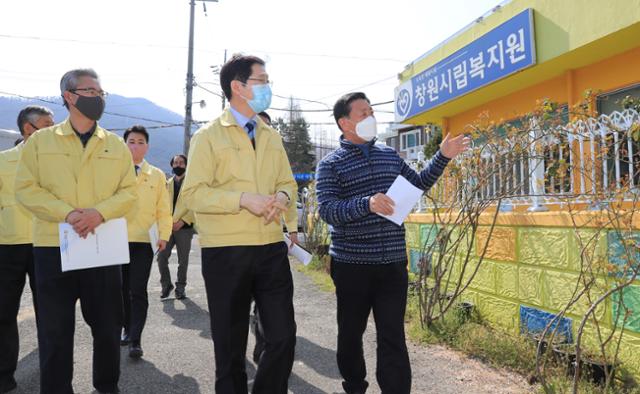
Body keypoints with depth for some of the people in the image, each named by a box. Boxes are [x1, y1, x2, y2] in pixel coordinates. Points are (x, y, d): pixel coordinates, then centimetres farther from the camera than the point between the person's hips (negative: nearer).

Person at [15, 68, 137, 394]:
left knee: (108, 325, 10)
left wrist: (99, 212, -16)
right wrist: (66, 213, -17)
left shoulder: (116, 145, 9)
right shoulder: (40, 141, 6)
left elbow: (129, 191, 2)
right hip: (53, 246, -1)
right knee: (54, 330, 6)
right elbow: (25, 188, -2)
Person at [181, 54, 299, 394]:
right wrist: (244, 199, -19)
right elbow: (193, 193, -9)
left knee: (283, 337, 5)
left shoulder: (272, 137, 14)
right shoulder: (209, 136, -2)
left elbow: (287, 182, 18)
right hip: (225, 253, -4)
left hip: (271, 249, 4)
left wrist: (283, 196, -5)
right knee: (230, 345, 10)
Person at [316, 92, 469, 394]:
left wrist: (443, 157, 13)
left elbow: (418, 185, 22)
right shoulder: (330, 164, -5)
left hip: (393, 263, 3)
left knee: (393, 337, 5)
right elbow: (327, 210, -17)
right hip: (352, 264, -2)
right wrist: (367, 204, -32)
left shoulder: (390, 155, 10)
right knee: (351, 332, 14)